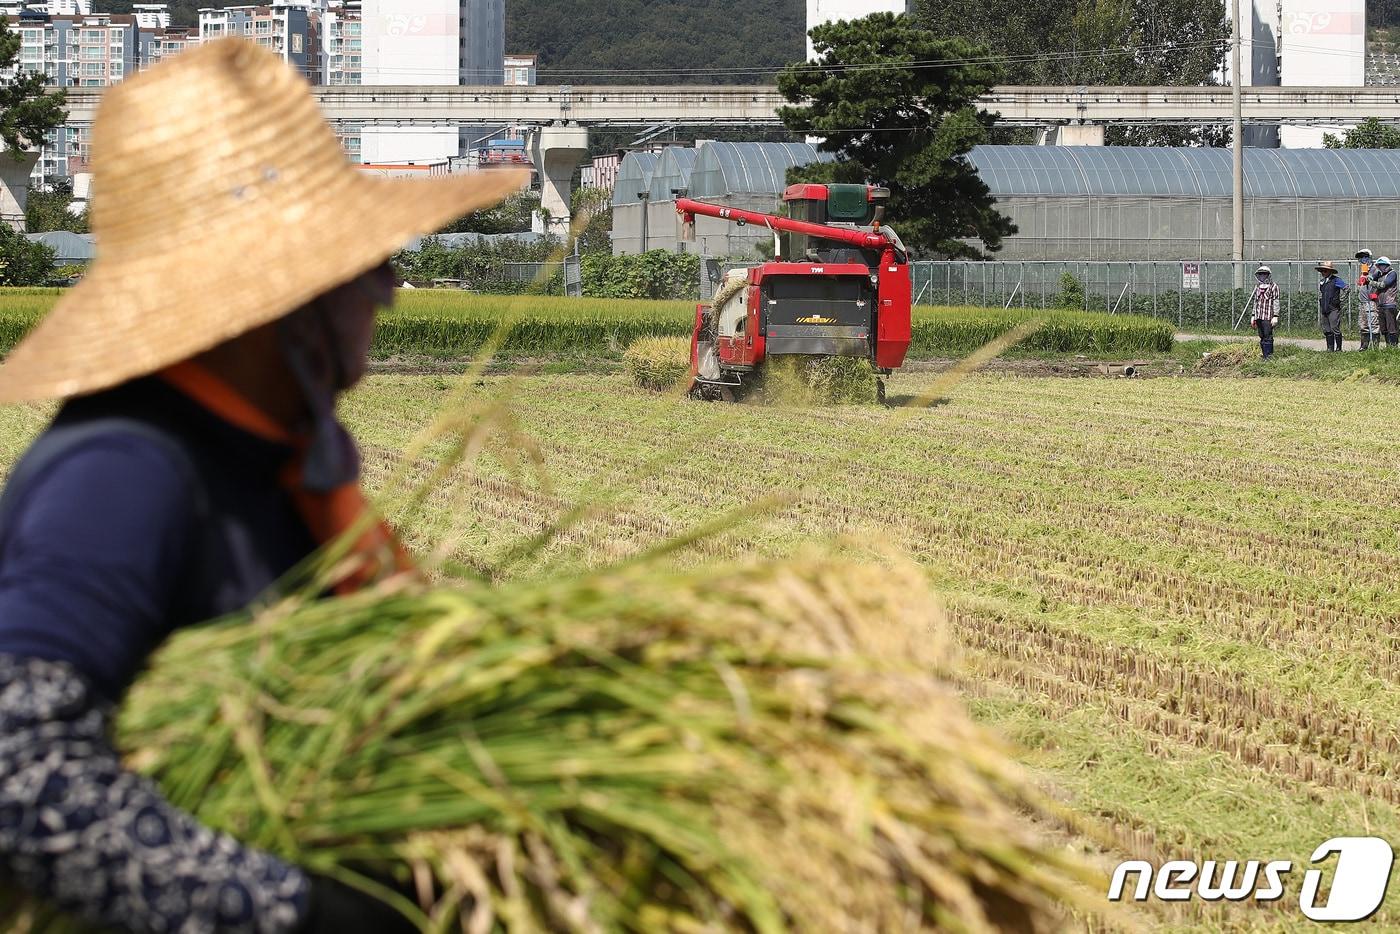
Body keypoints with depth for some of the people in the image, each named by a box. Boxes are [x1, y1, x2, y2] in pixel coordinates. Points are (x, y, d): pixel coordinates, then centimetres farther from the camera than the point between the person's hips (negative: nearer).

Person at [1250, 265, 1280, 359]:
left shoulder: (1273, 287, -2)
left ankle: (1268, 356, -9)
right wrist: (1253, 316, 19)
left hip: (1268, 317, -6)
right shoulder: (1257, 287, 16)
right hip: (1259, 316, 6)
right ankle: (1263, 354, 12)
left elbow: (1276, 302, -6)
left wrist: (1275, 316, -12)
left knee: (1268, 337, -9)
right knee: (1262, 337, 7)